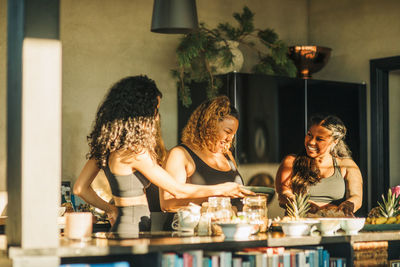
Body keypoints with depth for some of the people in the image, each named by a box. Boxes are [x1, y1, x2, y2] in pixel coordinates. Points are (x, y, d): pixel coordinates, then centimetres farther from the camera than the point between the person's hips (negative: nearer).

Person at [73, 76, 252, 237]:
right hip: (133, 231, -9)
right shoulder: (135, 152, -18)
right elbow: (177, 191, -12)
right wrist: (221, 190, -2)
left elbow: (80, 188, 13)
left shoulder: (106, 145, 7)